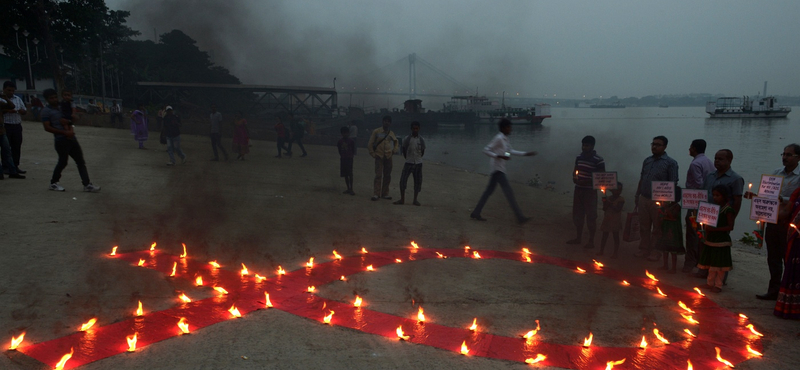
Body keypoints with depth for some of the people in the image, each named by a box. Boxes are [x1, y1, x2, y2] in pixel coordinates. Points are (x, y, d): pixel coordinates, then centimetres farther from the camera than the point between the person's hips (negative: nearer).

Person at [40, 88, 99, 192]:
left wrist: (68, 122, 1)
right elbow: (47, 128, -14)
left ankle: (87, 184, 4)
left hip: (71, 138, 7)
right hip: (61, 140, -7)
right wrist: (64, 132, -19)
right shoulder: (46, 111, -6)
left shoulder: (62, 108, 16)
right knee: (63, 162, 0)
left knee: (80, 161, 3)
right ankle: (53, 183, 21)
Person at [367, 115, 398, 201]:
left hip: (388, 157, 4)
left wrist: (394, 150, 13)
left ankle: (385, 193, 16)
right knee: (378, 175, -10)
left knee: (387, 176, 7)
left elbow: (395, 142, 27)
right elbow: (370, 144, 0)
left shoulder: (391, 133, 9)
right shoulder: (376, 132, -2)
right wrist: (373, 154, -4)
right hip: (379, 156, -4)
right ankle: (376, 194, -9)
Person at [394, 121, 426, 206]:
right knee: (403, 180, -8)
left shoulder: (421, 140, 1)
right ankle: (402, 199, 1)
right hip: (408, 163, -1)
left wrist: (417, 158, 10)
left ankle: (415, 200, 13)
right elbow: (404, 149, 8)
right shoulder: (407, 139, -2)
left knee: (418, 181, 3)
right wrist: (407, 158, 10)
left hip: (418, 163, 1)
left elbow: (422, 152, 11)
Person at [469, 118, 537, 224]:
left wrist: (525, 154, 23)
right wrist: (500, 156, -26)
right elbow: (485, 150, -18)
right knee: (509, 192, -8)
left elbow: (510, 151, 24)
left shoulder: (505, 138, 12)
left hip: (499, 168, 10)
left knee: (489, 190, 13)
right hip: (497, 168, -10)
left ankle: (475, 213, 19)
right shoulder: (498, 138, -16)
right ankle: (520, 217, -6)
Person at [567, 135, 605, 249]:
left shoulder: (598, 160, -12)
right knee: (577, 215, 13)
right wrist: (574, 177, -3)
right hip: (578, 189, 6)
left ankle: (591, 241, 11)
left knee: (591, 216, 0)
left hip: (590, 191, -6)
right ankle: (578, 238, 27)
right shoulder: (579, 157, 7)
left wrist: (586, 181, -20)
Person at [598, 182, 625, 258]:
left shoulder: (621, 200, -9)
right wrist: (605, 203, -18)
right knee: (604, 235, 11)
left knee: (616, 236, 5)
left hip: (615, 221, -4)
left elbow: (618, 209, -20)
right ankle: (601, 251, 21)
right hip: (607, 220, 4)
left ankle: (615, 253, 12)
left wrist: (610, 204, -24)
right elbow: (604, 209, -1)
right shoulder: (608, 199, 2)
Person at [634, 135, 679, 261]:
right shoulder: (647, 161, 11)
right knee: (644, 227, 13)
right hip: (643, 199, 5)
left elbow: (673, 184, -9)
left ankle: (655, 252, 14)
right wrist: (637, 195, 15)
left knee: (657, 229, 4)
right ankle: (644, 250, 24)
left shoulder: (670, 163, -7)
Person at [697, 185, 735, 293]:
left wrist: (714, 229, -25)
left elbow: (730, 226, -18)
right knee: (711, 263, 15)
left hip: (721, 240, -7)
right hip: (710, 240, 7)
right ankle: (710, 283, 27)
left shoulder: (728, 210, -12)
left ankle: (718, 285, 13)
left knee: (720, 264, 2)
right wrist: (706, 228, -3)